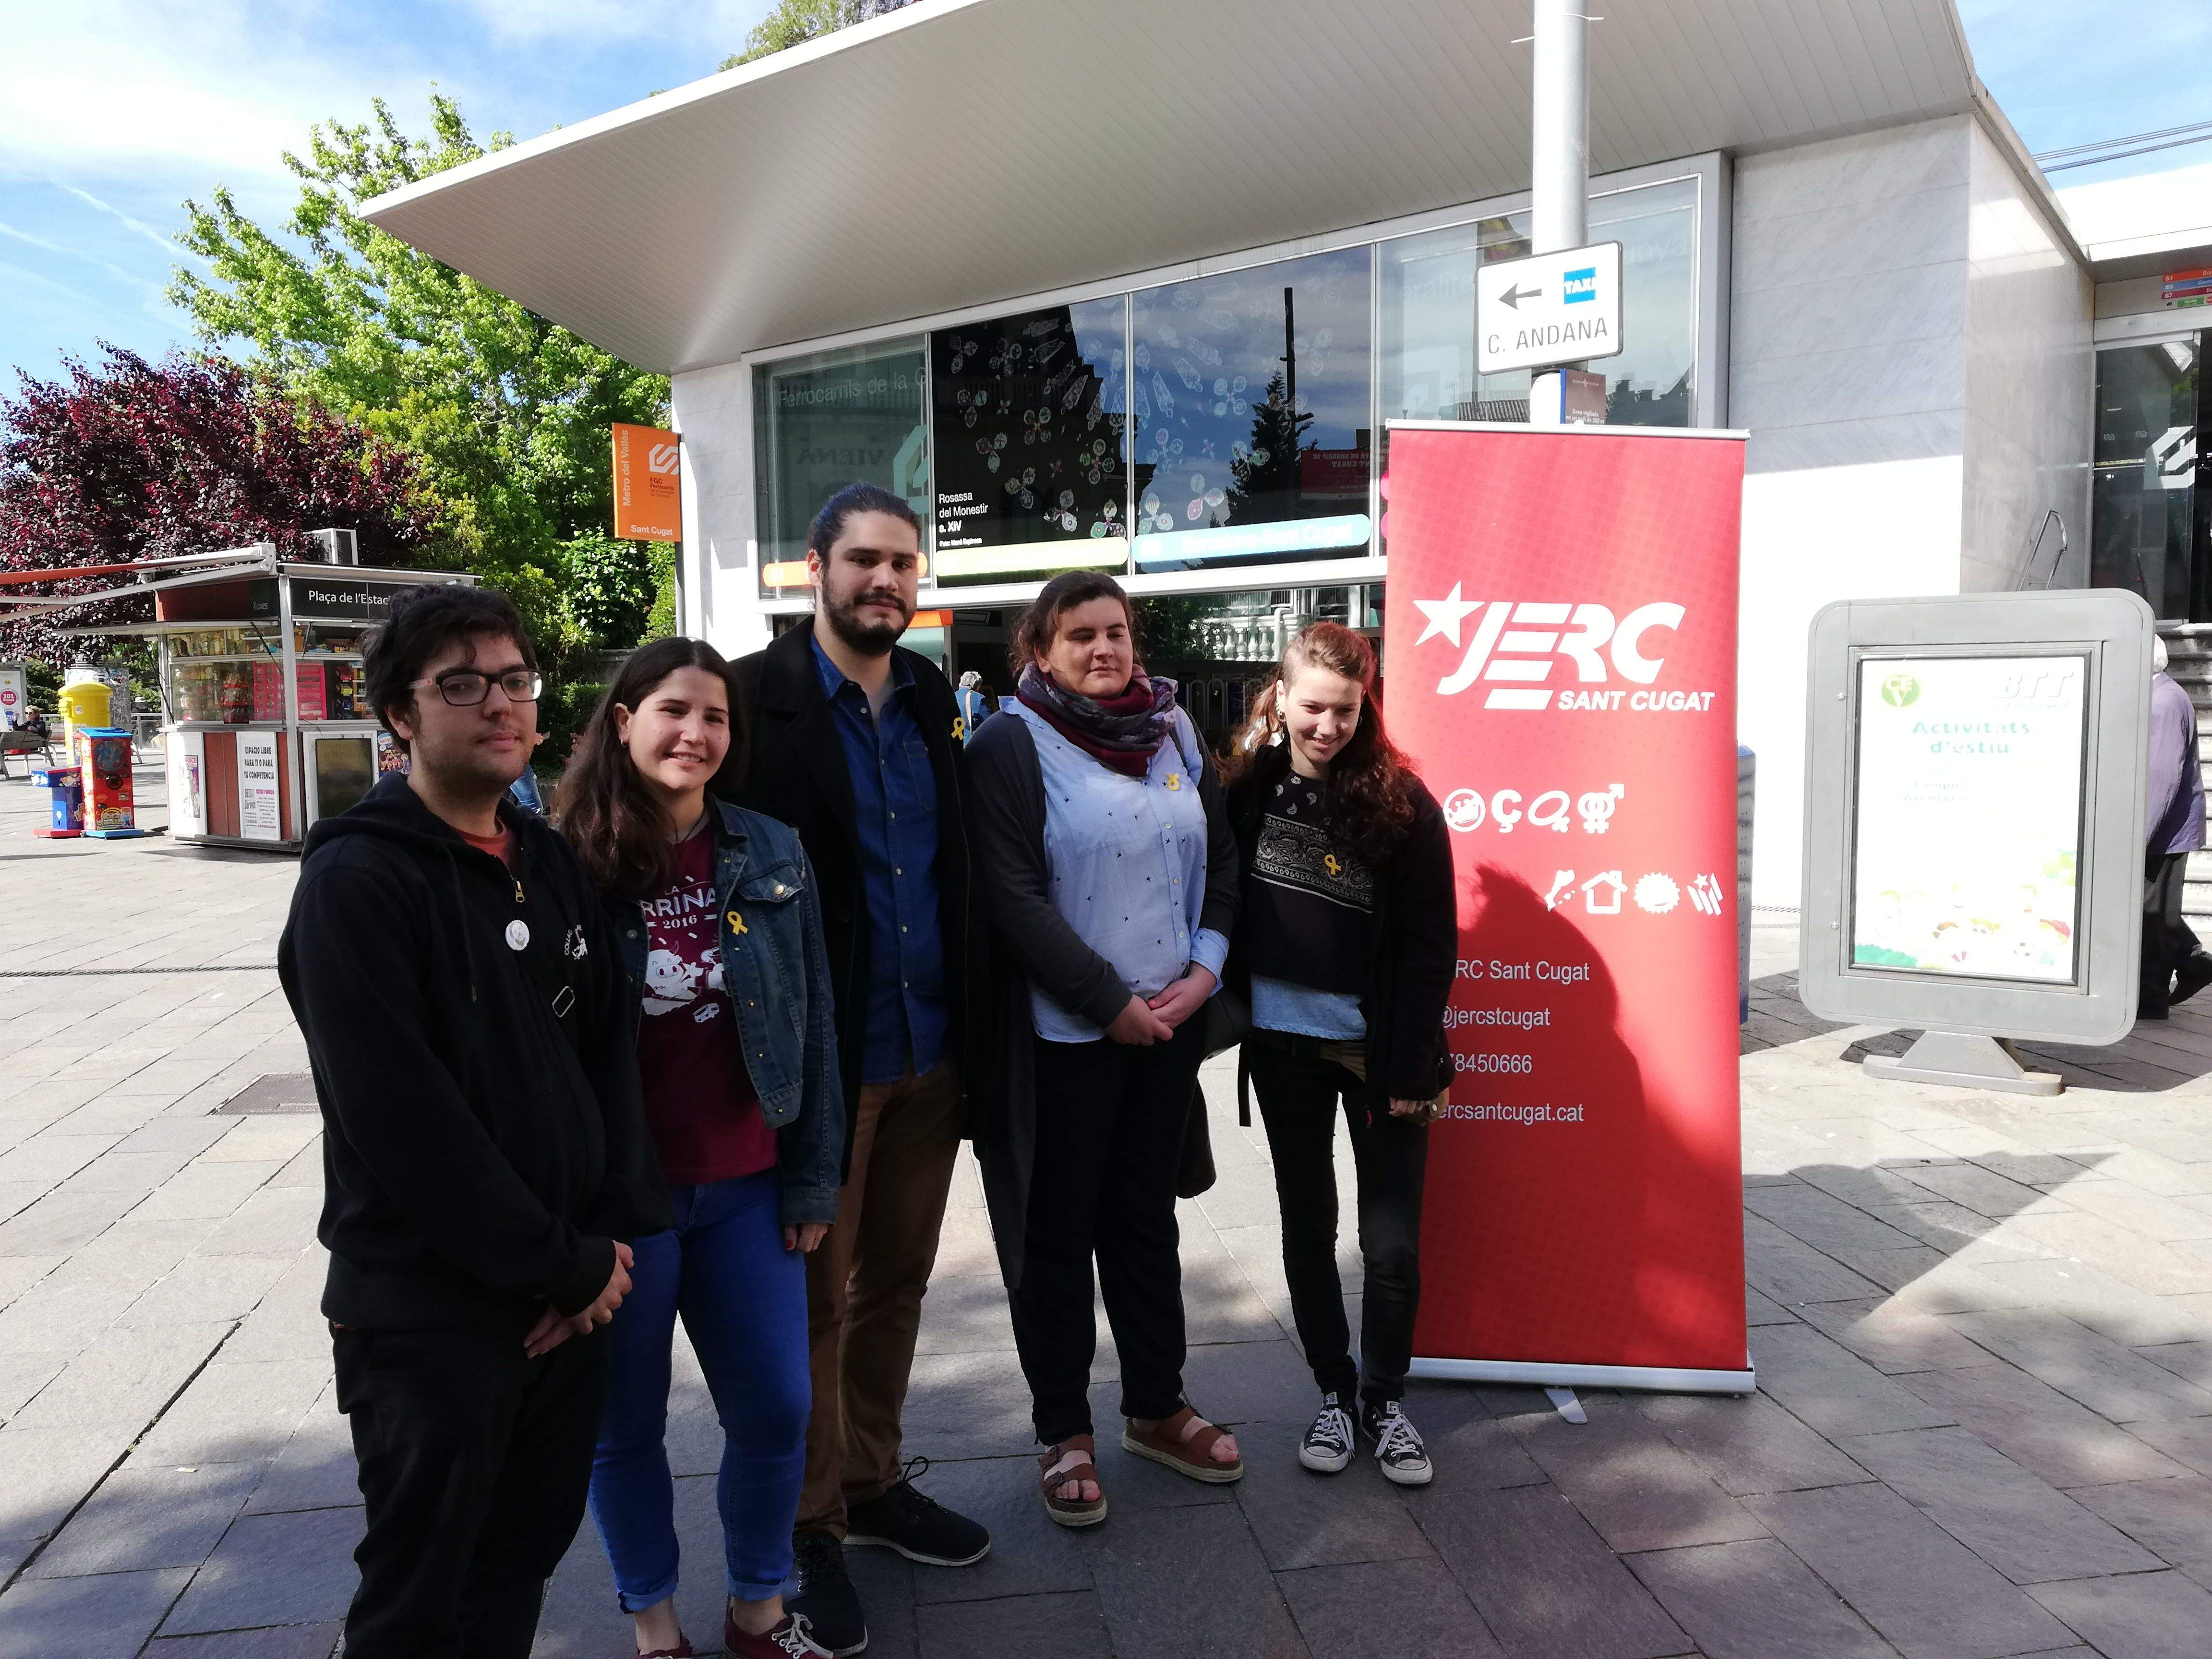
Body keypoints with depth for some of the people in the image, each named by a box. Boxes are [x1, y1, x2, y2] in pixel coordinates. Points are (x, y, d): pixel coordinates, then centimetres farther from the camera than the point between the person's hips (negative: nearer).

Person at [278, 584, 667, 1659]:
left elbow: (609, 1052, 7)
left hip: (571, 1290, 6)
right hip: (431, 1312, -6)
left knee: (522, 1568, 19)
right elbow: (403, 1119, -20)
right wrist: (566, 1265, -15)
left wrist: (612, 1237, -3)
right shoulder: (357, 882, -14)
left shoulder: (549, 861, 8)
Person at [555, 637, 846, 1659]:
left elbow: (811, 1025, 2)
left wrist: (814, 1180, 3)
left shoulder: (771, 856, -2)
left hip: (745, 1188, 3)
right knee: (625, 1422, 13)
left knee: (775, 1409, 11)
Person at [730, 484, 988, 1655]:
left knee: (895, 1286, 17)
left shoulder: (931, 696, 8)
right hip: (822, 1056, -5)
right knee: (817, 1300, 9)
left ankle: (875, 1483, 36)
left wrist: (965, 1025, 10)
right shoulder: (759, 696, -10)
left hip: (929, 1050, 5)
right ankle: (811, 1526, 27)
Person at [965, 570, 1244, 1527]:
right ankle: (1063, 1433, 25)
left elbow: (1222, 860, 11)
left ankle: (1156, 1409, 33)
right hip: (1062, 1035, -5)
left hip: (1168, 1024, 5)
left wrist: (1202, 972, -4)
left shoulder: (1174, 732, 9)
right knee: (1057, 1232, 8)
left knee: (1146, 1219, 17)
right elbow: (1014, 898, -16)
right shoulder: (1010, 747, -9)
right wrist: (1111, 1004, -16)